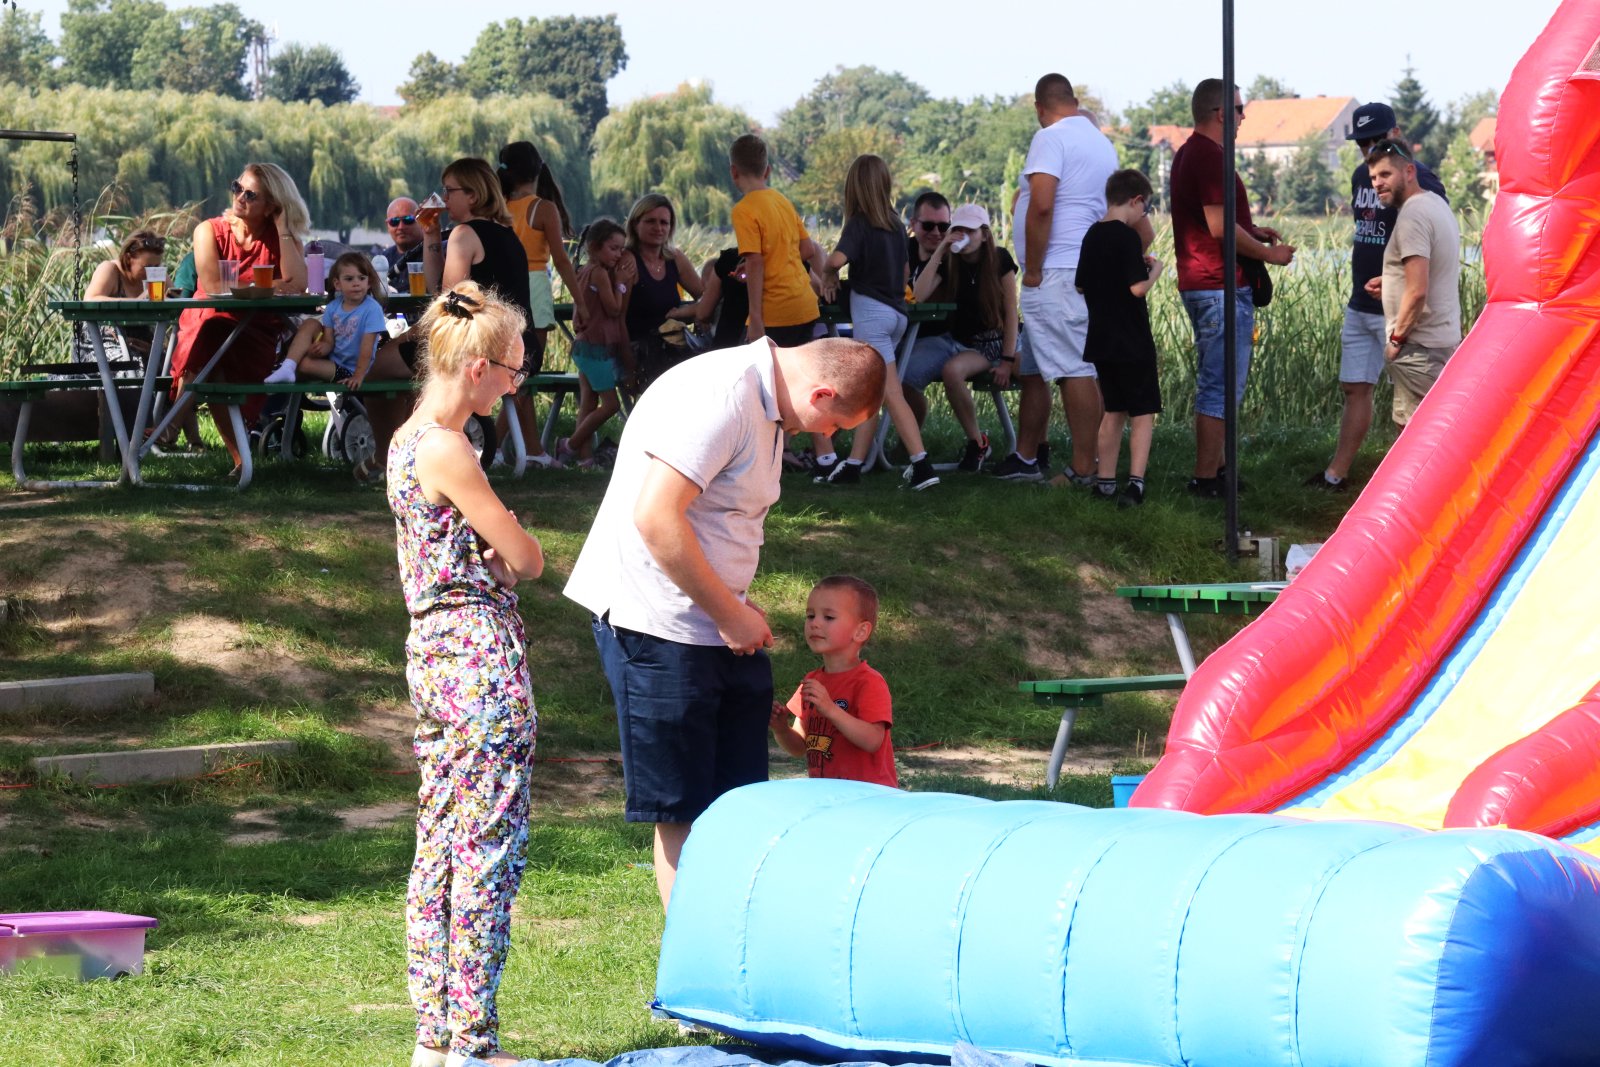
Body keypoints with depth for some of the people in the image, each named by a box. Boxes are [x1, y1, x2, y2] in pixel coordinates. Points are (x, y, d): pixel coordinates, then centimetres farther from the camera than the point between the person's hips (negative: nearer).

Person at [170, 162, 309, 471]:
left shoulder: (286, 238, 8)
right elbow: (212, 286, -11)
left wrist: (282, 226, -8)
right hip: (209, 327, 1)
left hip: (257, 336, -1)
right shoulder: (210, 231, 6)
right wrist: (267, 287, -10)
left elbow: (297, 286, -13)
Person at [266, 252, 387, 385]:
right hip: (332, 358, 6)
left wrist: (358, 377, -26)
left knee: (304, 363, -27)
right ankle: (287, 368, -18)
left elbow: (367, 347, -21)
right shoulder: (333, 308, -1)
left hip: (348, 370, -6)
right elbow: (329, 342, -2)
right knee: (310, 324, -10)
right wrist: (322, 348, -27)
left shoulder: (372, 309, -18)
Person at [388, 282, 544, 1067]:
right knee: (488, 851, -5)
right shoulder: (448, 451, -16)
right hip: (482, 656, -10)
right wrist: (514, 554, 11)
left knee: (439, 847, 12)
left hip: (432, 651, 10)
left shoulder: (407, 441, 13)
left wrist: (496, 554, -2)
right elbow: (526, 559, -10)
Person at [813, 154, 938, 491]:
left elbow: (838, 258, -26)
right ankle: (853, 465, 14)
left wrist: (828, 275, -7)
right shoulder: (895, 223, 10)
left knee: (890, 393, -11)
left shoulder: (859, 223, -11)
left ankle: (922, 464, -20)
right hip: (896, 310, 8)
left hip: (871, 309, -8)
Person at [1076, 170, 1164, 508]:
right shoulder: (1127, 237, -15)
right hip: (1133, 341, -7)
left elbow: (1080, 286, 16)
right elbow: (1138, 288, -22)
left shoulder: (1092, 236, 8)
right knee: (1143, 414, -2)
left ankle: (1105, 482, 17)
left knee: (1113, 411, 17)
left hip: (1101, 340, 7)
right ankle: (1135, 483, -14)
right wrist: (1154, 270, -3)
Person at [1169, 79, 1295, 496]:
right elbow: (1220, 227, -22)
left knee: (1217, 383, 17)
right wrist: (1268, 254, -10)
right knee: (1222, 386, -7)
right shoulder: (1210, 157, -17)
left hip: (1198, 285, 11)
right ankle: (1206, 478, -5)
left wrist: (1251, 231, 16)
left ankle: (1213, 467, 22)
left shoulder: (1188, 154, 17)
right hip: (1220, 286, -11)